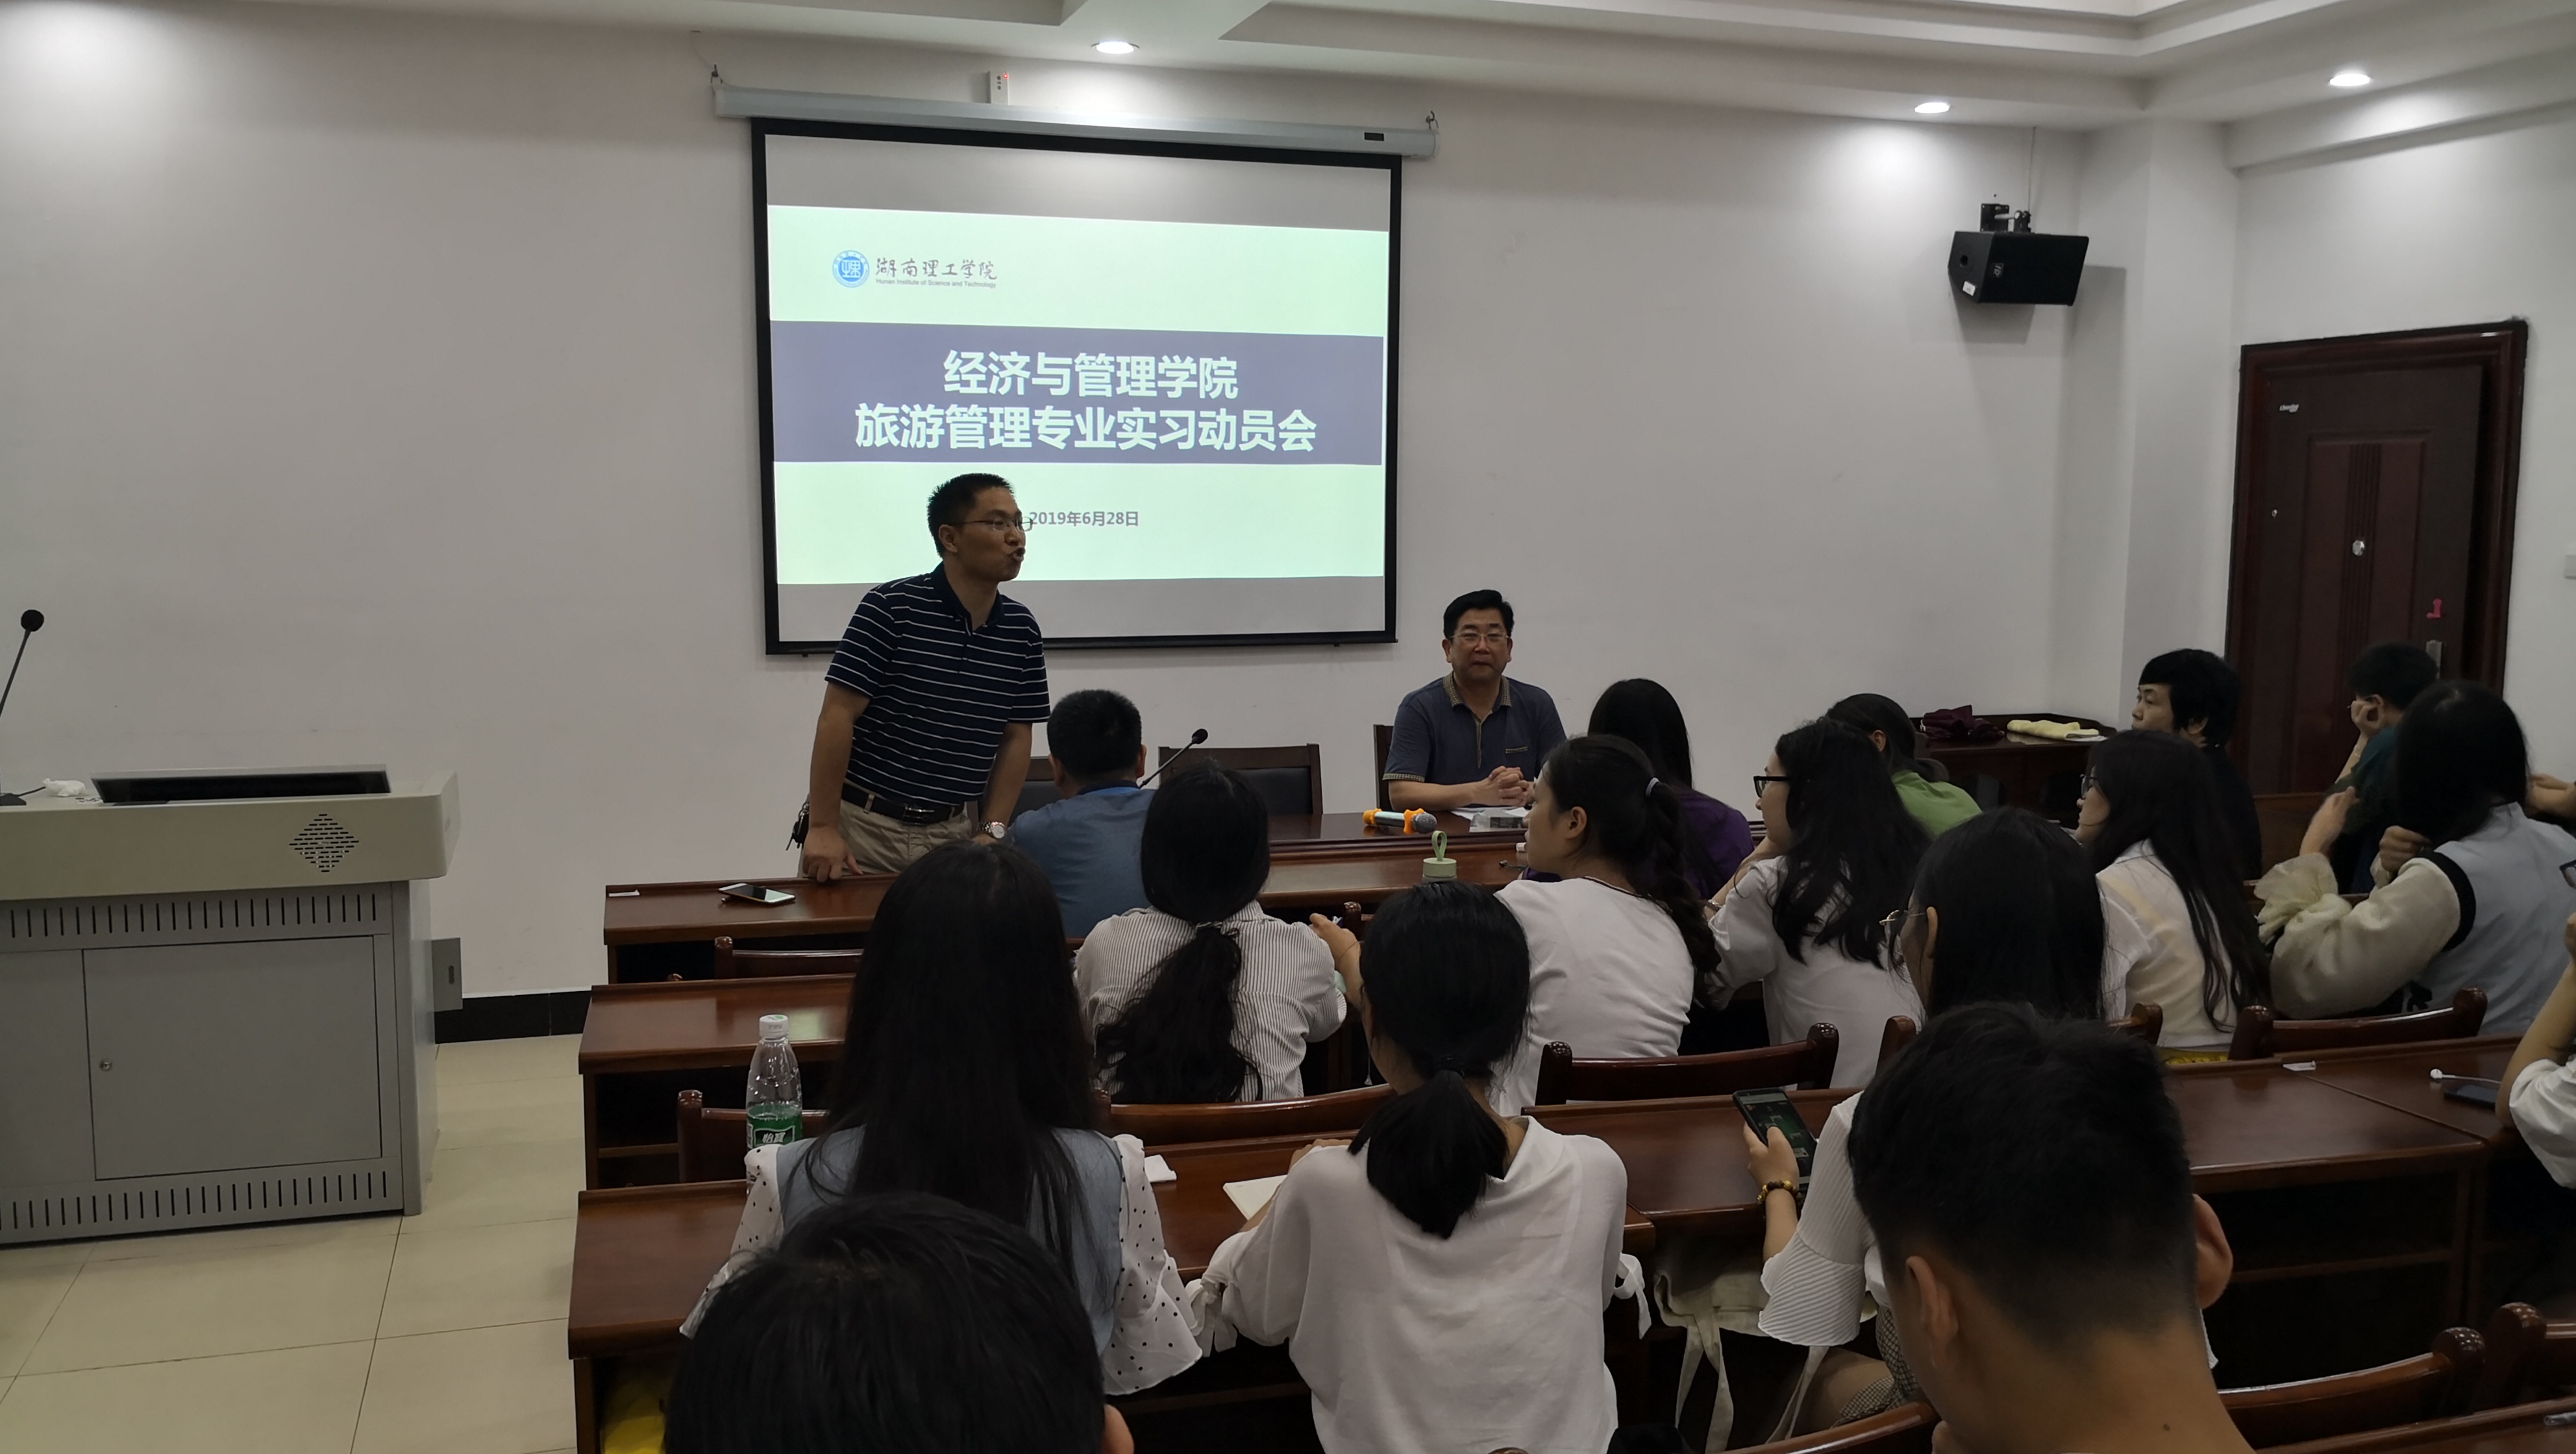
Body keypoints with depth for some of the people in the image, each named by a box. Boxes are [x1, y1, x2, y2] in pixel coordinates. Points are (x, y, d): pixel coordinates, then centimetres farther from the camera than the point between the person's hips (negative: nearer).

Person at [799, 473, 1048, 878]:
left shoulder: (1022, 630, 2)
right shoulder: (891, 608, -12)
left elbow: (1016, 738, 7)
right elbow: (838, 715, -13)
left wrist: (992, 832, -1)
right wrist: (822, 827, -16)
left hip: (954, 832, 4)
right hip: (864, 825, -4)